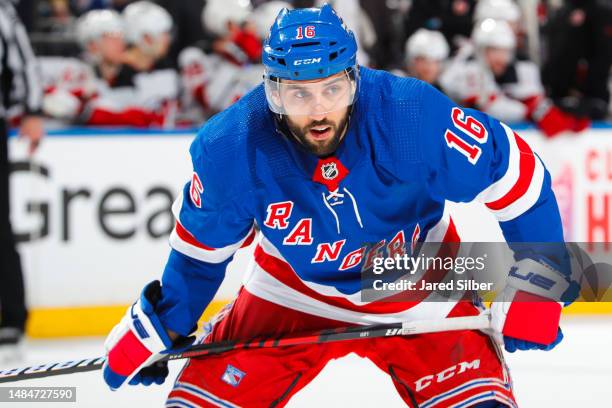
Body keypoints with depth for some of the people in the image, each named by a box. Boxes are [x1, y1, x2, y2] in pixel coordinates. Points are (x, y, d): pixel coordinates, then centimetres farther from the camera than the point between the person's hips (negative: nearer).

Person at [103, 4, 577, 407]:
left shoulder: (416, 118, -33)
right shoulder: (230, 149, -24)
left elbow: (516, 172, -19)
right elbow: (202, 245, -3)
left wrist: (536, 278, -16)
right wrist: (161, 324, 5)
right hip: (291, 293, 1)